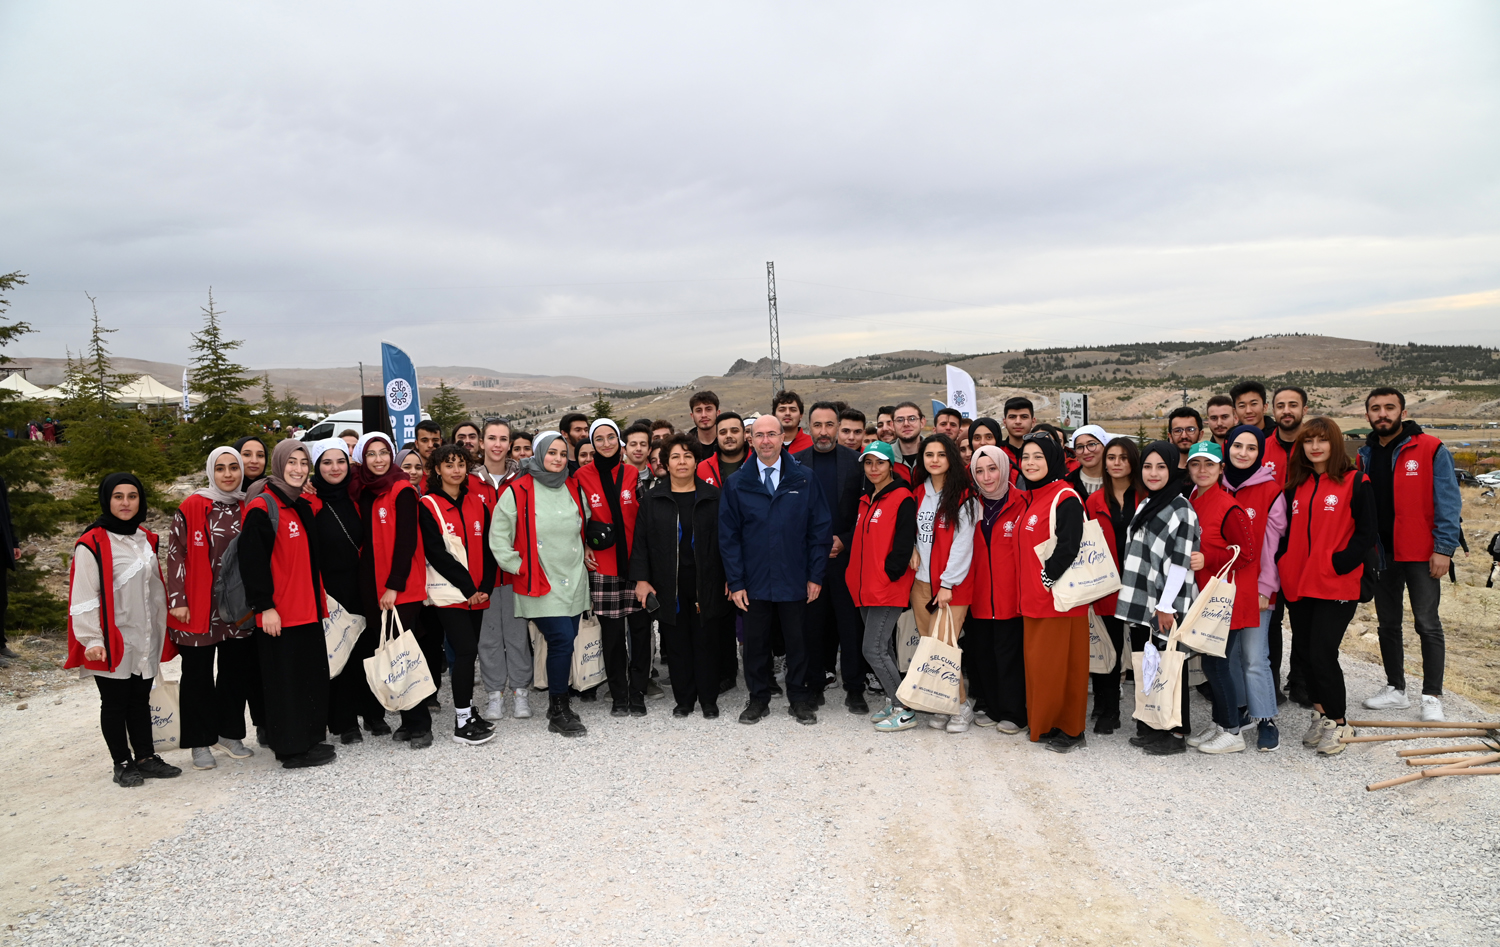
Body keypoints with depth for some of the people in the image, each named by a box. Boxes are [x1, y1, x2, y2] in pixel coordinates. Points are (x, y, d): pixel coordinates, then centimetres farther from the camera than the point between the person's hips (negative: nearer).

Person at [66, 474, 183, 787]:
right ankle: (122, 763, 16)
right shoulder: (92, 544, -11)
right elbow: (83, 596, -13)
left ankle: (146, 757, 21)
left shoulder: (146, 539, 10)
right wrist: (91, 640, -17)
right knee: (115, 703, 5)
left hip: (145, 638, 6)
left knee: (140, 699, 13)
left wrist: (161, 629, 17)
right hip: (112, 641, -6)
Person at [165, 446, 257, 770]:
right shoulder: (191, 508, -6)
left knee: (237, 669, 10)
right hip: (198, 607, -4)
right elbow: (175, 554, -6)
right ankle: (200, 743, 16)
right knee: (198, 673, 5)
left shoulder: (247, 509, 6)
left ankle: (229, 733, 25)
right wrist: (178, 600, -9)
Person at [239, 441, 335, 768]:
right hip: (279, 613, -8)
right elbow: (252, 562, -16)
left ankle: (310, 739, 24)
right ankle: (292, 749, 8)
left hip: (308, 609, 8)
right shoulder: (261, 509, -12)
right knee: (285, 680, -1)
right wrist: (264, 606, -18)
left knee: (313, 676, 13)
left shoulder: (306, 505, 14)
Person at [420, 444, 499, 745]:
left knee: (468, 651, 10)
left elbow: (487, 547, 8)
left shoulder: (477, 503, 10)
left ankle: (468, 711, 22)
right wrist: (467, 587, -14)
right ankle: (462, 723, -4)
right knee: (466, 650, -11)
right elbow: (436, 552, -11)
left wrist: (485, 586, -5)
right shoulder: (428, 506, -4)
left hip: (478, 592, 5)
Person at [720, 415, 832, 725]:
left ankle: (799, 698, 24)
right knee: (755, 641, 9)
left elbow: (820, 529, 1)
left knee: (797, 641, 9)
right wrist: (735, 582, -4)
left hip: (794, 582, 0)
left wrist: (815, 575, -4)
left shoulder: (804, 480, 0)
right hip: (754, 582, 1)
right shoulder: (736, 484, 1)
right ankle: (758, 698, 25)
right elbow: (728, 536, 1)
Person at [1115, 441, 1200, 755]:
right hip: (1140, 601, 8)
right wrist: (1133, 597, 16)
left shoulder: (1181, 509, -10)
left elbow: (1180, 562, -15)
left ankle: (1176, 733, 11)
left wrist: (1165, 605, -17)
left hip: (1166, 605, -7)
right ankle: (1149, 727, 23)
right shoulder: (1144, 505, 14)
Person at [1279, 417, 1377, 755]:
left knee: (1322, 653, -8)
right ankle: (1320, 714, 27)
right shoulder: (1297, 485, 12)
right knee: (1304, 651, 10)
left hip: (1337, 585, -5)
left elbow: (1367, 534, -6)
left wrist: (1337, 564, -14)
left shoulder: (1355, 482, -4)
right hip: (1298, 585, 6)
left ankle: (1337, 722, 12)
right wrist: (1284, 567, 5)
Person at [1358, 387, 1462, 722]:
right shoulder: (1365, 456, 9)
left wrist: (1443, 548, -15)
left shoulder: (1431, 450, -6)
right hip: (1380, 553, 5)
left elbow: (1448, 502, -9)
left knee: (1427, 624, -1)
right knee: (1387, 624, 12)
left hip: (1420, 554, -5)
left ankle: (1432, 696, 8)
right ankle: (1395, 689, 23)